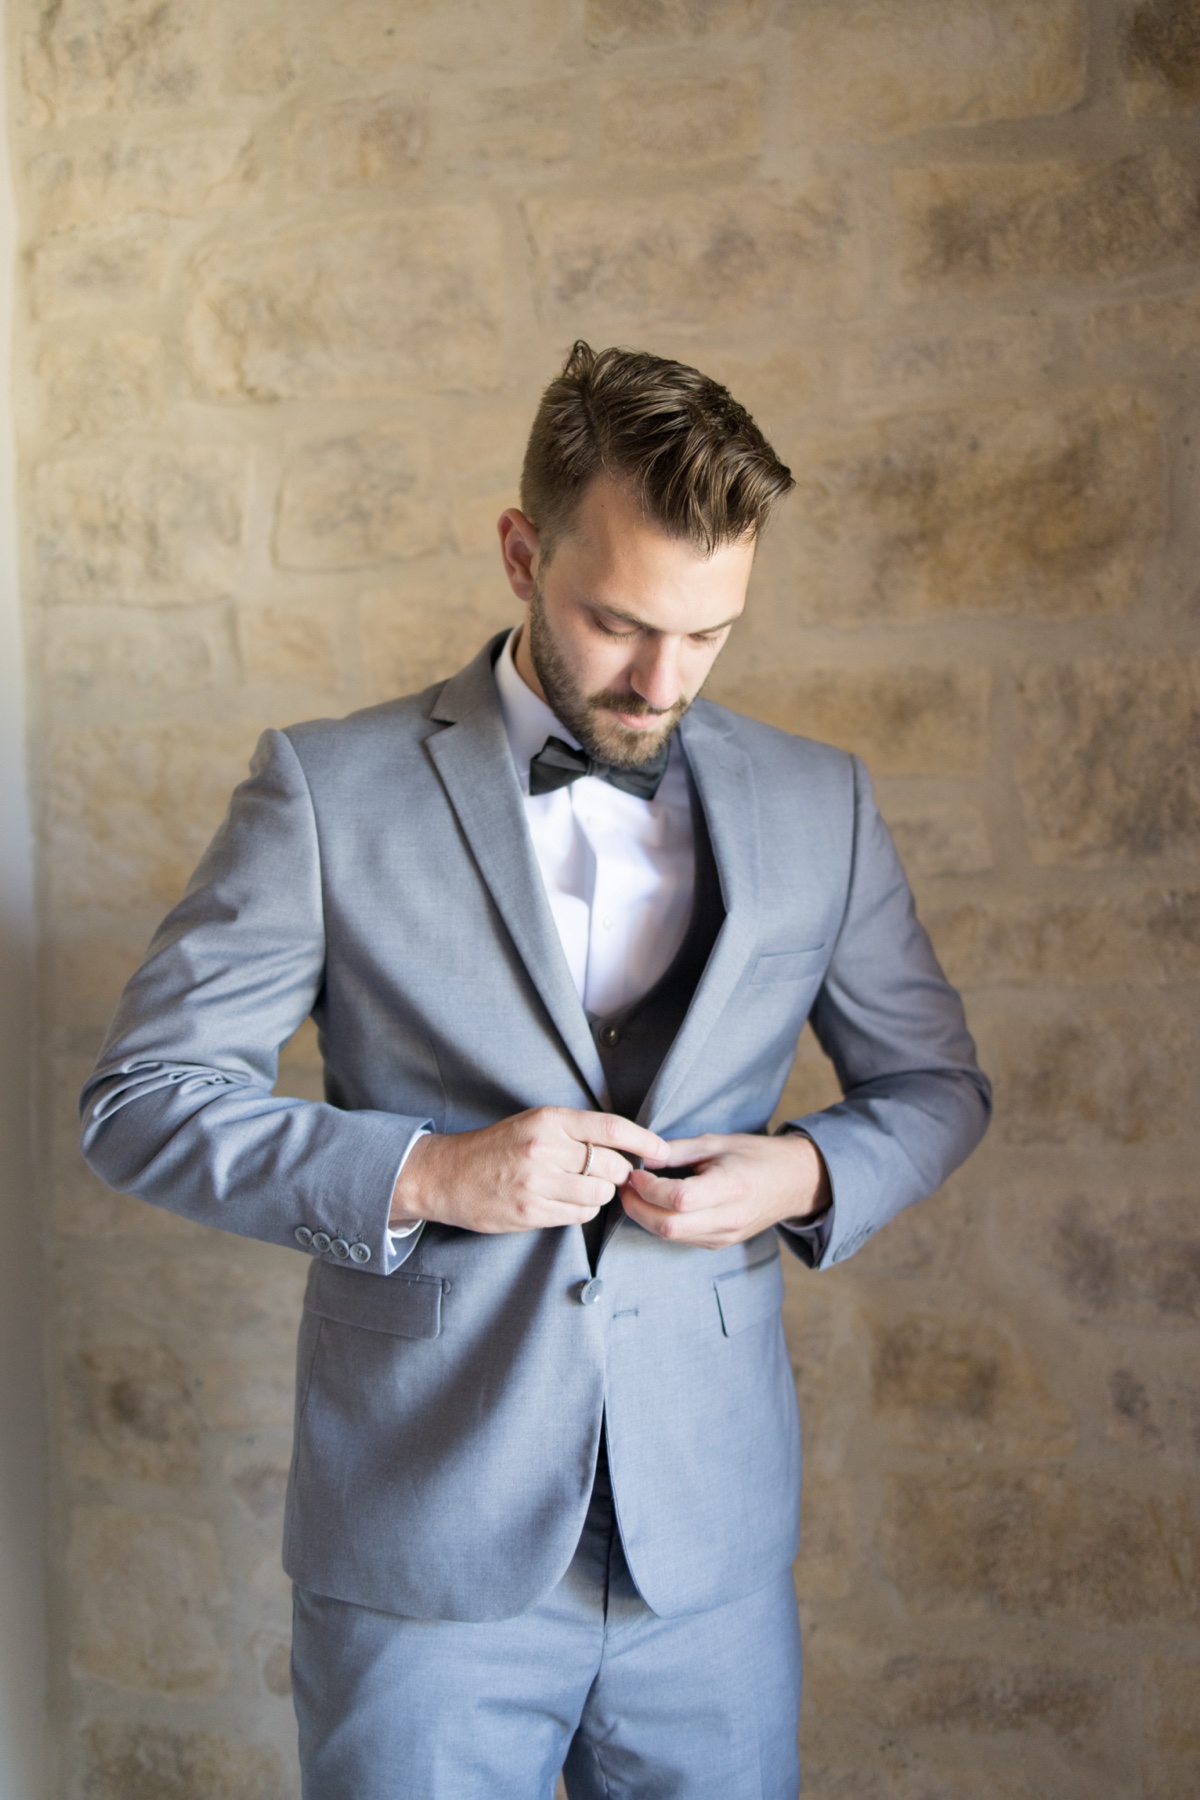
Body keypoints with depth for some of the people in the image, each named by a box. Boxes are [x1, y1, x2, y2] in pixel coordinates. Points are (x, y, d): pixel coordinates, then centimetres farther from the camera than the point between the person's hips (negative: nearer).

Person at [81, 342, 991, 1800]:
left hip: (713, 1550, 3)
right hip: (424, 1554, -2)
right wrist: (418, 1174, -18)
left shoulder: (815, 802, 3)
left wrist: (806, 1173, -8)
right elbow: (139, 1099, -4)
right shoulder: (327, 789, -5)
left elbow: (936, 1080, 13)